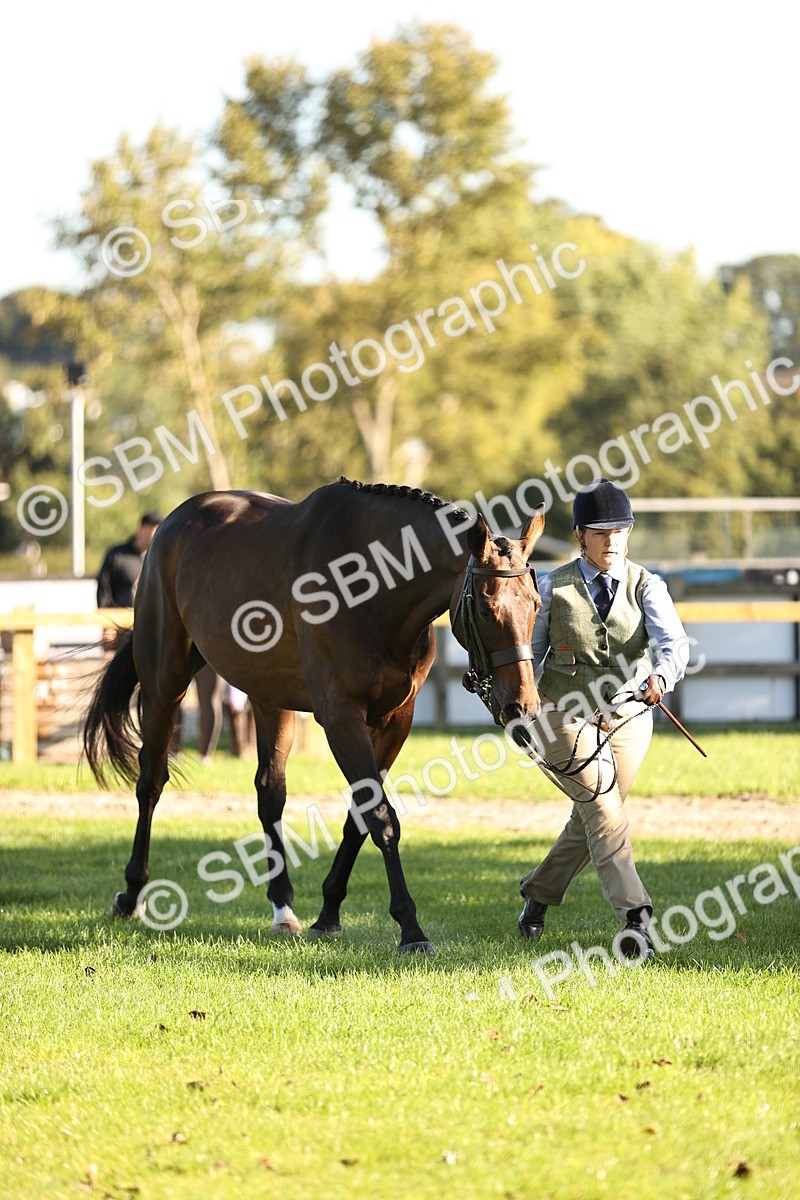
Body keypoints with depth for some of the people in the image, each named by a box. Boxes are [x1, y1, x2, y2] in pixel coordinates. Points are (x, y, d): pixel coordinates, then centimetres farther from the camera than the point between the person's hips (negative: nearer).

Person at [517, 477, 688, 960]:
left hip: (628, 716, 3)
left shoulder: (646, 586, -6)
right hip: (566, 716, -3)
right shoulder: (555, 588, -5)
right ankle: (635, 919, -28)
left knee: (593, 818, 12)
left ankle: (540, 893, 38)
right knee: (602, 807, -19)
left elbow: (672, 640, -23)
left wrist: (662, 675, -44)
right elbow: (529, 650, 7)